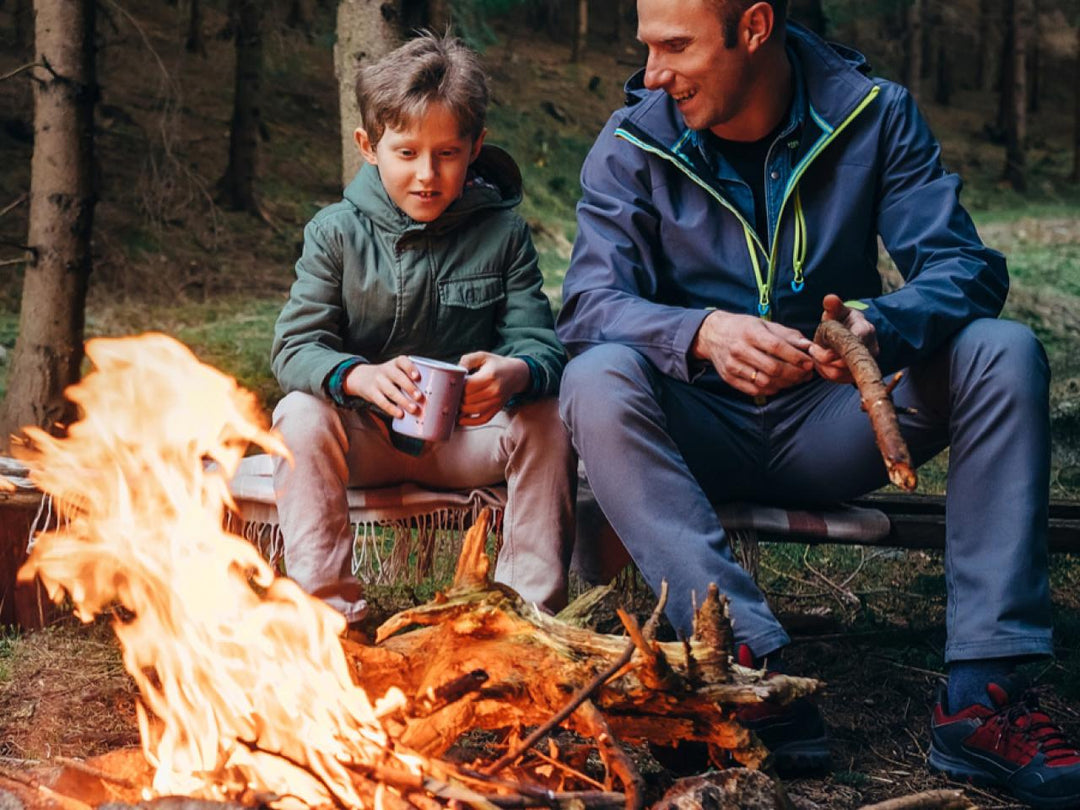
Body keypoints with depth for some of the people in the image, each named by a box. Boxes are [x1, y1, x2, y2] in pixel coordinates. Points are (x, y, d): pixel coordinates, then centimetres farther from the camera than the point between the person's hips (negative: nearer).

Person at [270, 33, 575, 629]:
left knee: (547, 420, -25)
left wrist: (515, 373, -37)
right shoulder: (336, 233, -4)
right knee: (301, 416, -28)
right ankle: (326, 604, -22)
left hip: (469, 436, 1)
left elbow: (538, 339, -9)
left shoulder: (503, 233, -2)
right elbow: (294, 346, -12)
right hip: (363, 435, 0)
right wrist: (359, 376, -35)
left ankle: (532, 608, -14)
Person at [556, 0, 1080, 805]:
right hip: (702, 430, -1)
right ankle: (752, 661, -39)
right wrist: (703, 332, -39)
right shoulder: (633, 144, -7)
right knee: (598, 379, -31)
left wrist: (885, 327, -36)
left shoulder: (873, 113, -5)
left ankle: (982, 693, -27)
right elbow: (589, 305, -17)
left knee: (1004, 353, -22)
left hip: (827, 423, 1)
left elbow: (966, 266, -13)